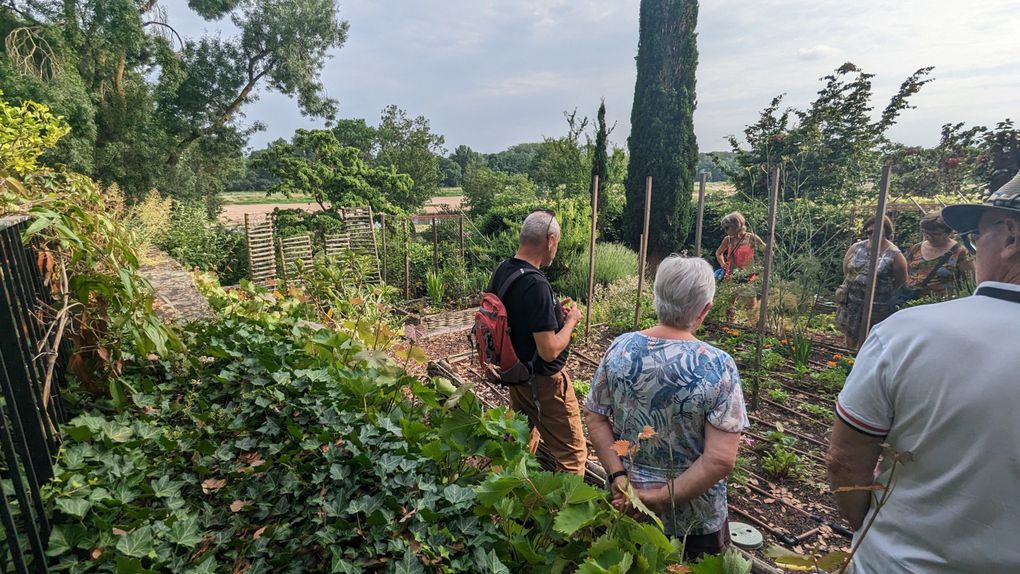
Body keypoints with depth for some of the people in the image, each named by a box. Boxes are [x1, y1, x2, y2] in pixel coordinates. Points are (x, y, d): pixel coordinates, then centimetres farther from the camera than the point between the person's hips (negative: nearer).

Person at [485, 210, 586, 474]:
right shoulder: (536, 285, -28)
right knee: (572, 453, 7)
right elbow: (549, 351, -26)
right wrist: (571, 320, -10)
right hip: (543, 382, -9)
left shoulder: (501, 271, -2)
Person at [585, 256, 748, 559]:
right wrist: (664, 496, -16)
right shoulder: (718, 366, -22)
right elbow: (721, 459, -23)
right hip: (693, 517, -2)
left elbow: (594, 417, -7)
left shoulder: (620, 348, -12)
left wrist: (618, 476, -8)